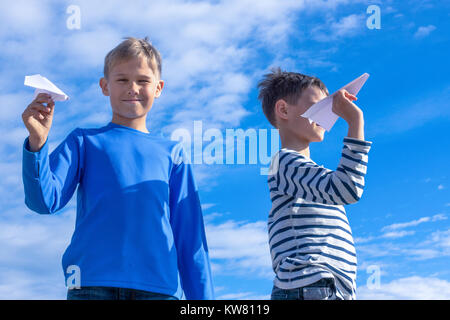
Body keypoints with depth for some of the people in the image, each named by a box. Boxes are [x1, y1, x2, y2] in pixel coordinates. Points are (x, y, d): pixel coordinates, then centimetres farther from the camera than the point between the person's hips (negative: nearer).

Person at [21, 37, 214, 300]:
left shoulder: (171, 153, 17)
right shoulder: (84, 142, 14)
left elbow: (189, 233, 15)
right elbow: (45, 201, 0)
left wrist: (202, 297, 10)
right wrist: (37, 142, -15)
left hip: (158, 285, 1)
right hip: (93, 284, -1)